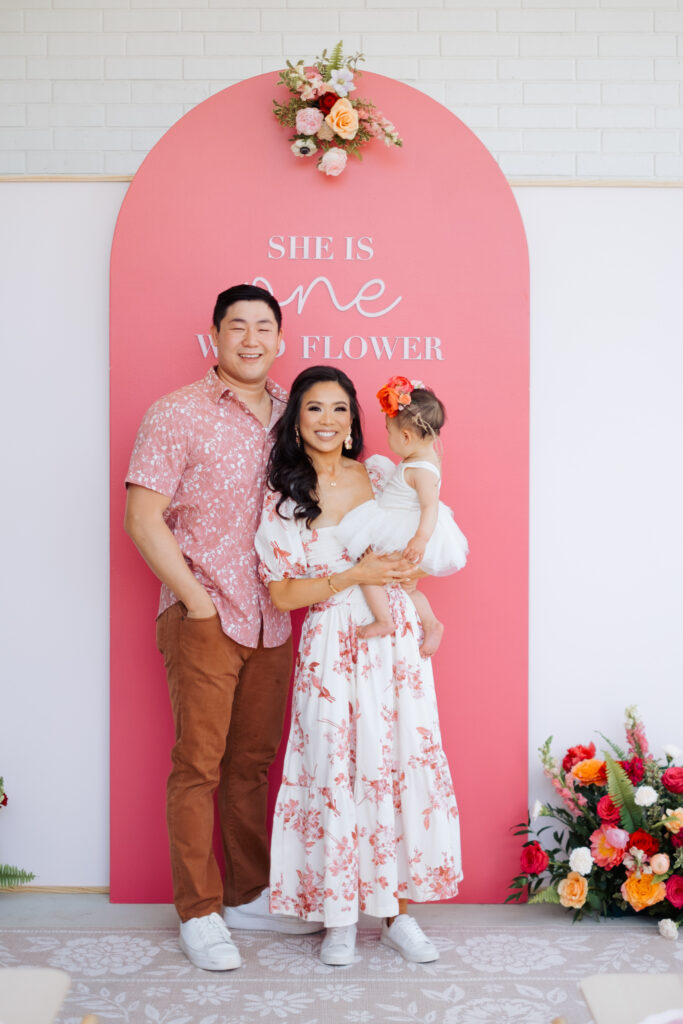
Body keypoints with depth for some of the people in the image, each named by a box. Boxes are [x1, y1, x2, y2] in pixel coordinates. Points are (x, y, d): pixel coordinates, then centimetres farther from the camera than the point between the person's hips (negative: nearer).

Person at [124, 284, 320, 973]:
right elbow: (142, 517, -10)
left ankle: (248, 896, 27)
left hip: (273, 622, 5)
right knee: (198, 766, 1)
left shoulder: (291, 411, 10)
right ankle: (199, 912, 14)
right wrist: (197, 601, -11)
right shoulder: (176, 414, -6)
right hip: (203, 620, -5)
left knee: (252, 762, 14)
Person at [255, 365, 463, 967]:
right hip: (330, 649, -2)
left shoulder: (382, 474, 7)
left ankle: (398, 912, 15)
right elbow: (282, 594, -3)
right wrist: (353, 577, -13)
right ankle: (339, 916, 15)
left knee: (403, 764, 1)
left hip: (396, 640, 2)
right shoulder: (282, 500, 0)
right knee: (334, 772, -1)